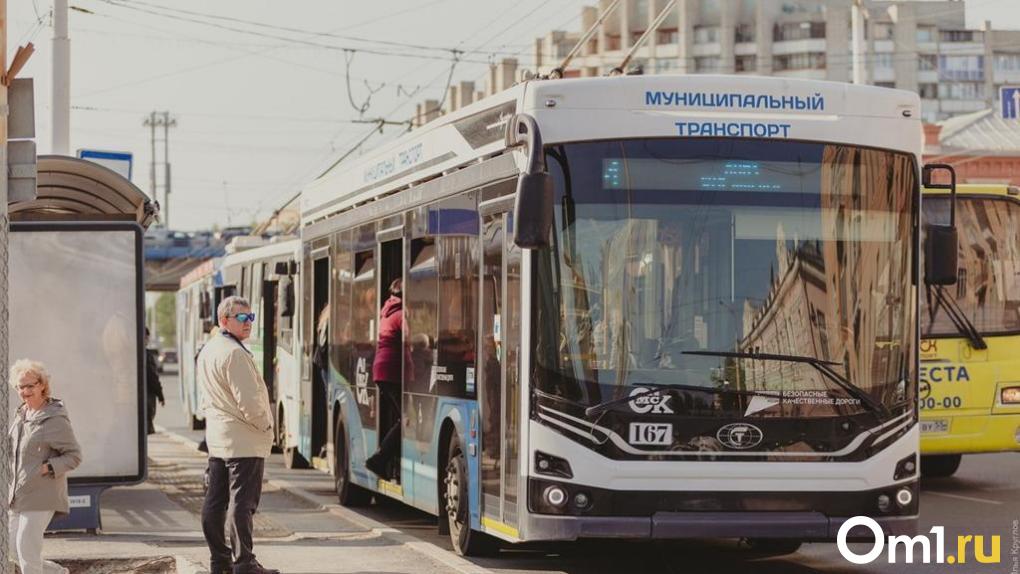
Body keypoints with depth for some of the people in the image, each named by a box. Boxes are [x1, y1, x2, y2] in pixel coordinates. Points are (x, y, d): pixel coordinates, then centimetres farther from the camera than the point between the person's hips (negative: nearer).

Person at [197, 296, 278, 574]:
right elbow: (248, 401, -20)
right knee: (242, 503, -8)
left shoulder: (207, 351, 14)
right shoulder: (234, 354, -17)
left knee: (215, 501, 11)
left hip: (217, 439, 10)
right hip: (244, 441, -10)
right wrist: (265, 426, -7)